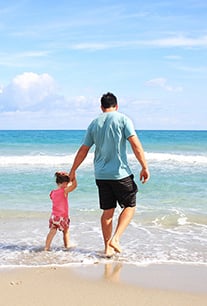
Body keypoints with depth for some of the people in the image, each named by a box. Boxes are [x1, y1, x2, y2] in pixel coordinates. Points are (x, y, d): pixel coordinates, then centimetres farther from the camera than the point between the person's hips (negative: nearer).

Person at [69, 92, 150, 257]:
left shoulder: (94, 123, 9)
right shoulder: (123, 119, -3)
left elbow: (83, 150, 12)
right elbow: (135, 144, -12)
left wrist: (73, 170, 21)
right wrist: (145, 167, -9)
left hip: (101, 174, 5)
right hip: (120, 173, -4)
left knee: (107, 211, 12)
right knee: (130, 206, 10)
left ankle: (108, 248, 15)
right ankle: (115, 239, -5)